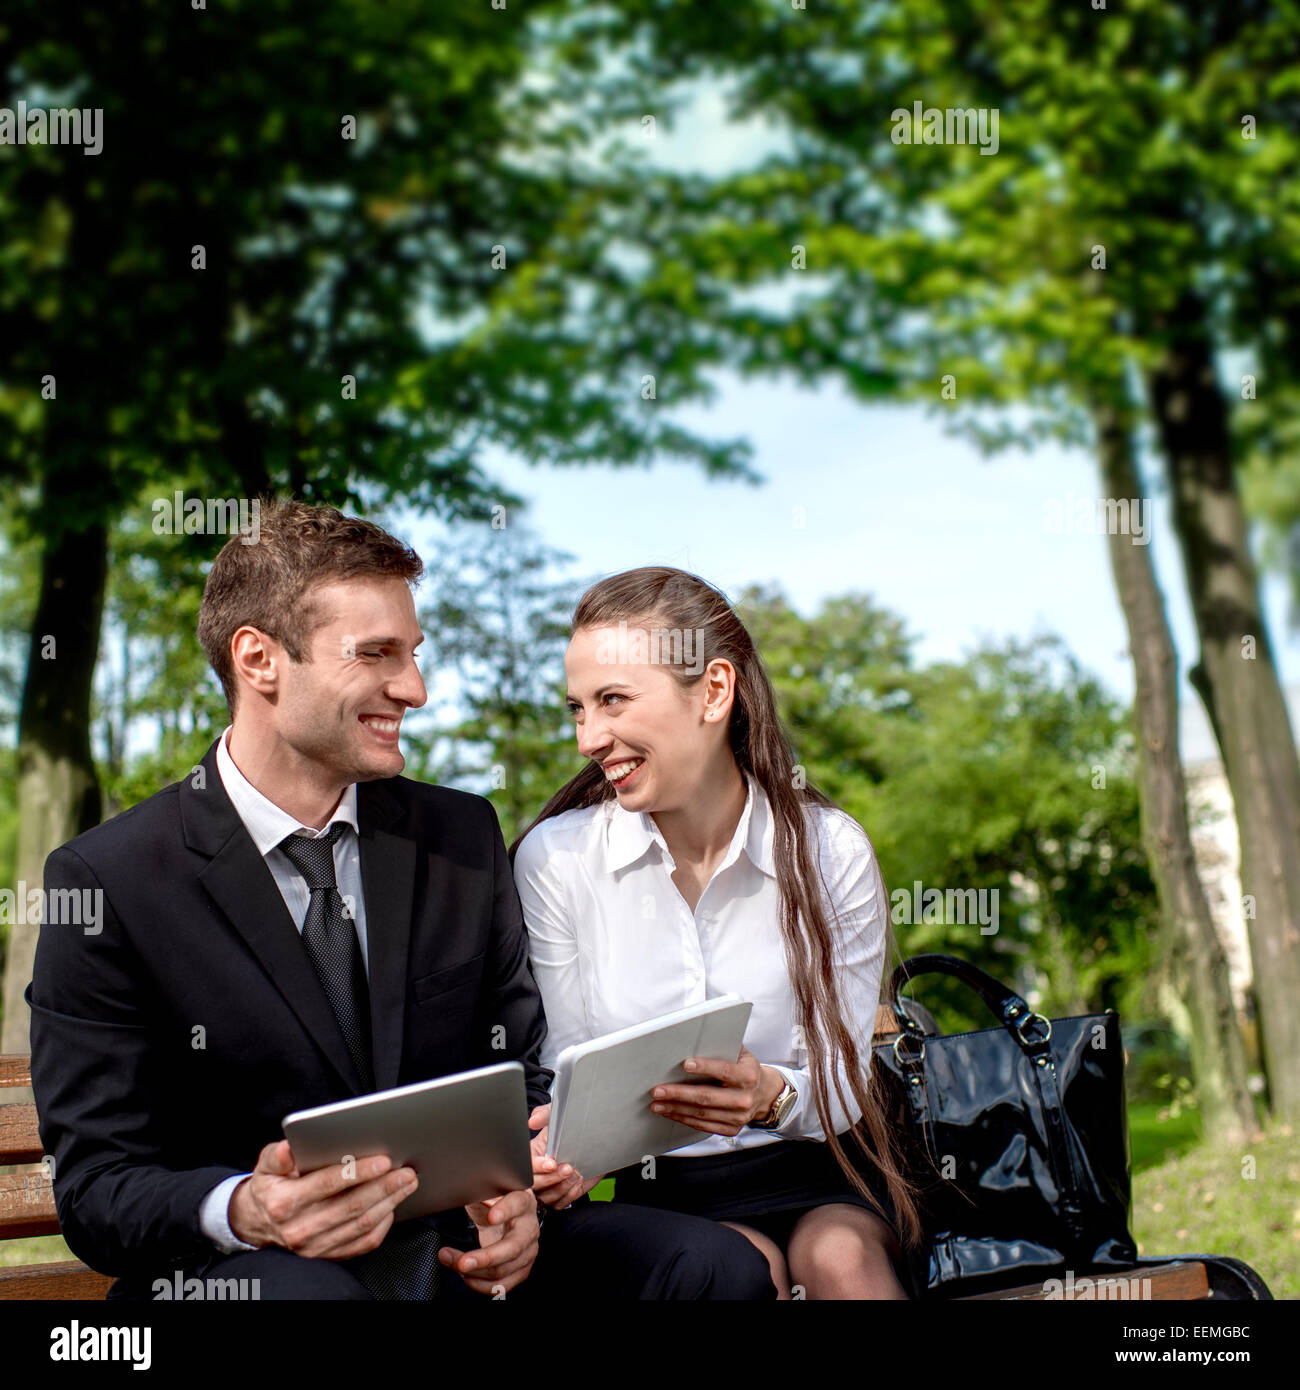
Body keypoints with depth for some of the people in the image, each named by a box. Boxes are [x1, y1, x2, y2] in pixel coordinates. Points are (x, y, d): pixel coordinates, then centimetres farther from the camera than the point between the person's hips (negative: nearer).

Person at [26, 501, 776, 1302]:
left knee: (718, 1268, -20)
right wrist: (243, 1210, -27)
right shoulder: (104, 881, -5)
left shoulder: (464, 835, 10)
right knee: (307, 1289, -39)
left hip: (459, 1252, 3)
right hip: (237, 1267, -3)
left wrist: (515, 1195, -8)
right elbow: (97, 1185, -5)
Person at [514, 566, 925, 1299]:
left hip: (819, 1173, 1)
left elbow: (844, 1089, -3)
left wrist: (773, 1095, -26)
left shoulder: (829, 848, -6)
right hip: (668, 1189, 0)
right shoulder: (555, 859, -5)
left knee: (839, 1258, -30)